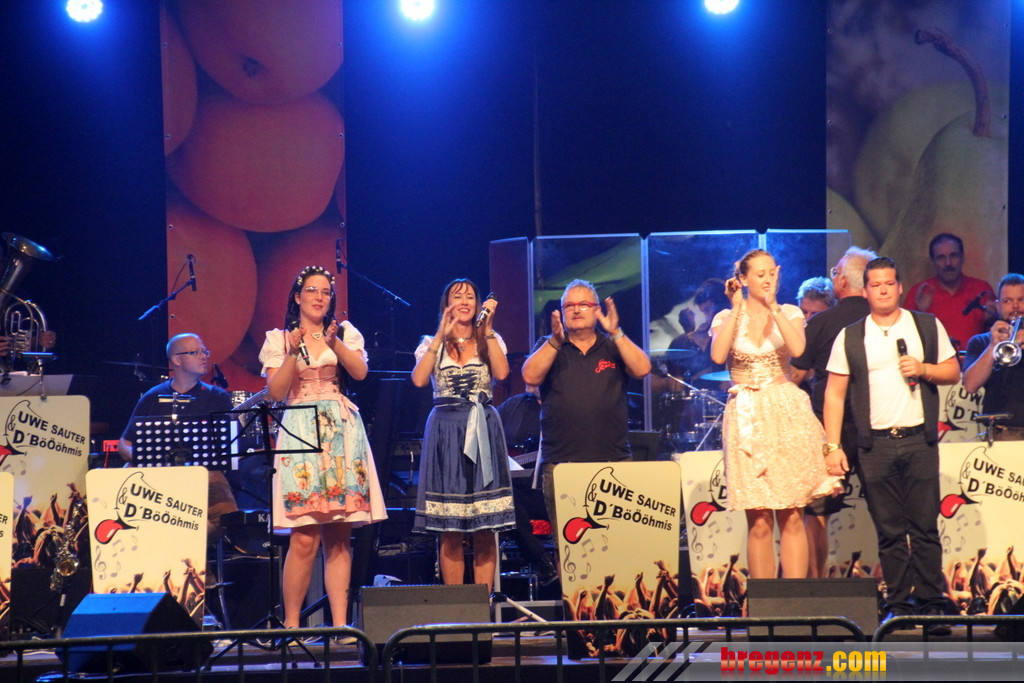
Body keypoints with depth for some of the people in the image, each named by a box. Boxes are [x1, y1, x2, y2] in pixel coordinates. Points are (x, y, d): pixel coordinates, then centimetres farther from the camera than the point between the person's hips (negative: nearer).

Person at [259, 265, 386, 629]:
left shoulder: (346, 333, 14)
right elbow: (276, 391, 0)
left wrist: (334, 343, -17)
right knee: (305, 537, -12)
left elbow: (360, 371, -4)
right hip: (300, 432, -2)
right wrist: (294, 352, -11)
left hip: (342, 434, 2)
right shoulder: (279, 339, 11)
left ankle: (340, 622, -1)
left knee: (340, 537, -1)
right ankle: (291, 623, -5)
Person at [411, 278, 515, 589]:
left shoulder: (490, 342, 11)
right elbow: (419, 379, -9)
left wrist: (487, 330, -8)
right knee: (450, 531, -2)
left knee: (486, 529, -2)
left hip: (484, 432, 1)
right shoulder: (433, 344, 10)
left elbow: (501, 373, -10)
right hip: (446, 432, 0)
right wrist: (440, 337, -9)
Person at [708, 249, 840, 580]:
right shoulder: (727, 318, 7)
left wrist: (772, 305, -9)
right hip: (747, 419, 0)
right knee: (759, 522, -3)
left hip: (787, 414, 0)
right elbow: (718, 355, -13)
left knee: (792, 517, -3)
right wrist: (737, 307, -6)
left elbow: (798, 348, -14)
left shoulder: (789, 314, 7)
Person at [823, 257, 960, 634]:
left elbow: (953, 372, 12)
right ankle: (898, 606, 7)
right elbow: (834, 394, 6)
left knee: (925, 527, -3)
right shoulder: (850, 337, 7)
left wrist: (924, 369, -8)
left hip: (919, 441, 0)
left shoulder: (928, 327, 9)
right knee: (889, 532, 2)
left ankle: (931, 605, 1)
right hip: (875, 445, 0)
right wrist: (833, 446, -2)